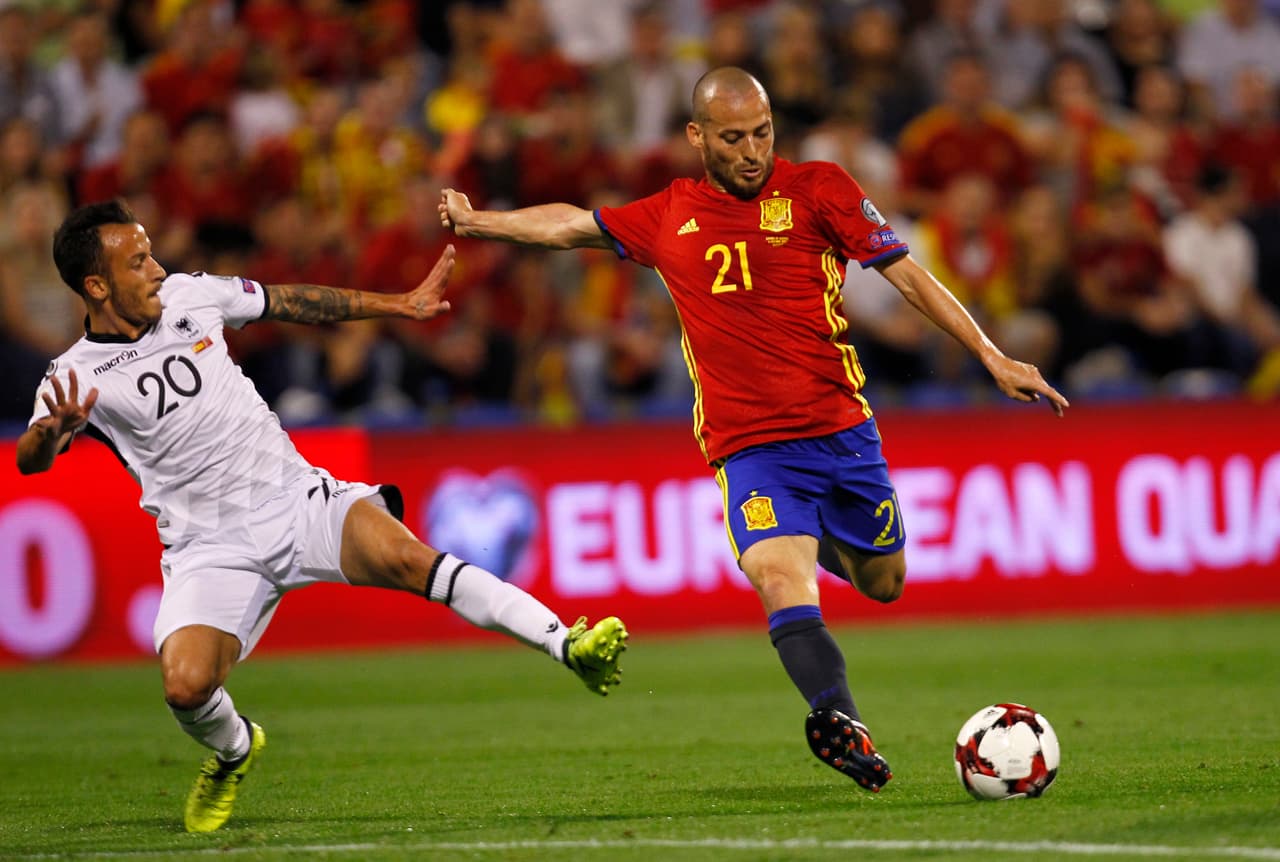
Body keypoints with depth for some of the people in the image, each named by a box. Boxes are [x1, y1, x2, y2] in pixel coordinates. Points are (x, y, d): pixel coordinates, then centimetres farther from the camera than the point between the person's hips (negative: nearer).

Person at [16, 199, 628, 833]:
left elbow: (294, 303, 20)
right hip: (211, 552, -2)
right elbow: (29, 459, -24)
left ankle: (567, 645, -30)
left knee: (404, 557, -26)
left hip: (297, 501, 2)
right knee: (187, 687, -24)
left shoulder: (185, 296, 6)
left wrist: (398, 305, 25)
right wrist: (54, 429, -48)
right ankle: (233, 749, 11)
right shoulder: (78, 378, -7)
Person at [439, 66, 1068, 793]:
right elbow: (572, 225, 26)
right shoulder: (667, 218, 9)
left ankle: (821, 538, 47)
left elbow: (907, 273, 0)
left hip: (842, 431, 0)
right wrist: (479, 222, 30)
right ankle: (842, 722, -37)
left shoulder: (817, 189, 1)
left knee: (884, 584, 13)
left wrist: (992, 356, -6)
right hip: (750, 450, 0)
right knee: (779, 579, -24)